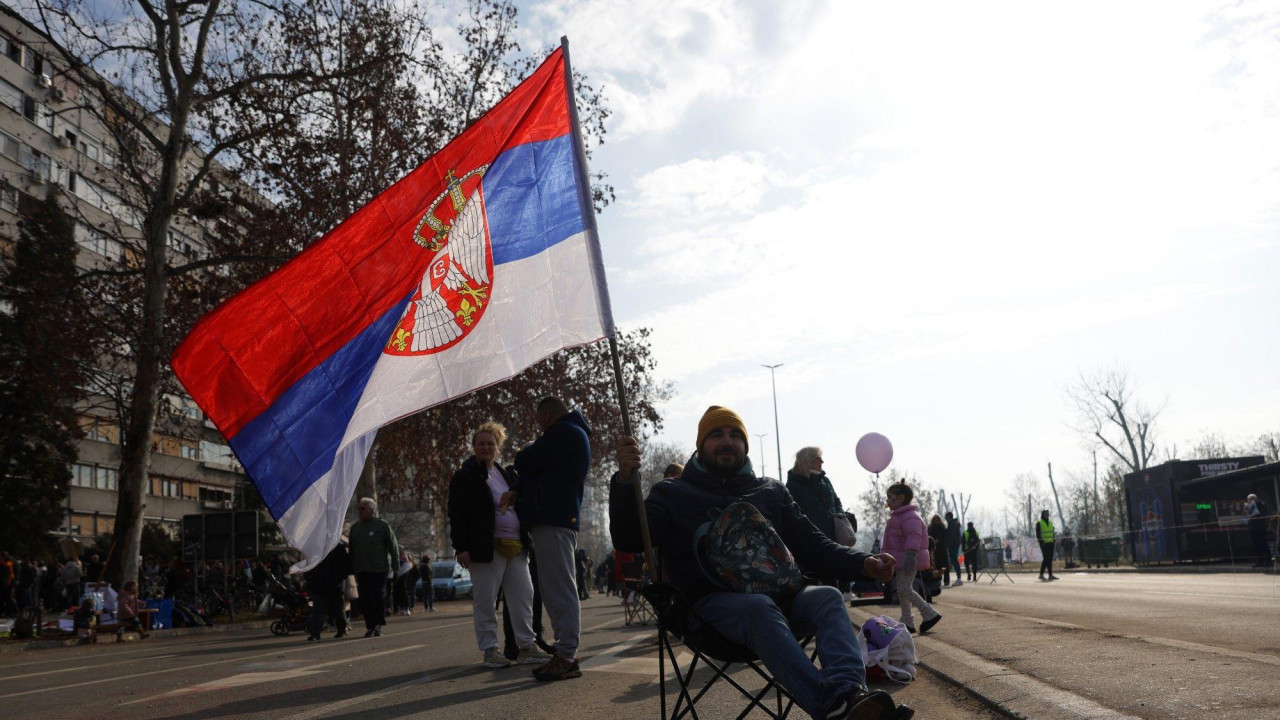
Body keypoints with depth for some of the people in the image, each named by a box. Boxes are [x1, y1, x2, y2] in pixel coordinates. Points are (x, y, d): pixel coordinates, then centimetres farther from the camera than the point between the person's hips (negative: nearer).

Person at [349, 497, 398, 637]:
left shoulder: (382, 525, -2)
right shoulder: (355, 527, 11)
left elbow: (392, 545, -1)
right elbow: (351, 549, 15)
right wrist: (352, 568, 11)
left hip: (379, 569, -4)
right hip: (361, 570, 4)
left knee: (378, 597, -3)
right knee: (365, 599, 3)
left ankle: (378, 625, 8)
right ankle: (370, 625, 11)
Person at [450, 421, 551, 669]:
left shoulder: (506, 474, 19)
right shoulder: (465, 475, -1)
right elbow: (457, 515, -6)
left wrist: (514, 494, 0)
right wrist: (461, 547, -14)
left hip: (515, 547, 7)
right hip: (486, 547, -6)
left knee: (523, 597, 6)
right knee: (485, 601, -2)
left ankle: (526, 647, 14)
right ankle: (490, 651, 7)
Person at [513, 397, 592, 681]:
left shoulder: (564, 433, -10)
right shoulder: (575, 433, 23)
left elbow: (524, 464, -11)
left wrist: (526, 450, 10)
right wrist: (519, 493, 12)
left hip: (552, 521, -11)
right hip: (561, 518, 11)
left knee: (559, 591, -10)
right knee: (558, 590, 13)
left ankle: (566, 658, -9)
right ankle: (566, 652, 17)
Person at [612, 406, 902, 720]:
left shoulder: (771, 491, 26)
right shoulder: (673, 493, 16)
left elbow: (812, 544, 23)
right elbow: (629, 541, 1)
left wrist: (863, 562, 3)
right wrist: (624, 481, -17)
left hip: (776, 594, 4)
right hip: (714, 601, -4)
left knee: (827, 597, -27)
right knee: (760, 608, -37)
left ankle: (847, 690, -53)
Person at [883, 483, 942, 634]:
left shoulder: (910, 516, -17)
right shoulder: (898, 516, 18)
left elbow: (914, 537, -29)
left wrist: (910, 556, -37)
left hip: (908, 561, -11)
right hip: (901, 561, 11)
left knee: (904, 589, -14)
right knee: (901, 590, 12)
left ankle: (929, 614, -9)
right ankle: (907, 622, 17)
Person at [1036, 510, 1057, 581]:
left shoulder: (1050, 523, 18)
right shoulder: (1039, 523, -3)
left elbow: (1052, 533, 22)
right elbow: (1038, 534, -8)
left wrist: (1053, 542, 14)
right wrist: (1041, 542, -17)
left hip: (1050, 543, 7)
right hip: (1044, 543, -7)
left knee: (1050, 559, 5)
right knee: (1046, 558, -10)